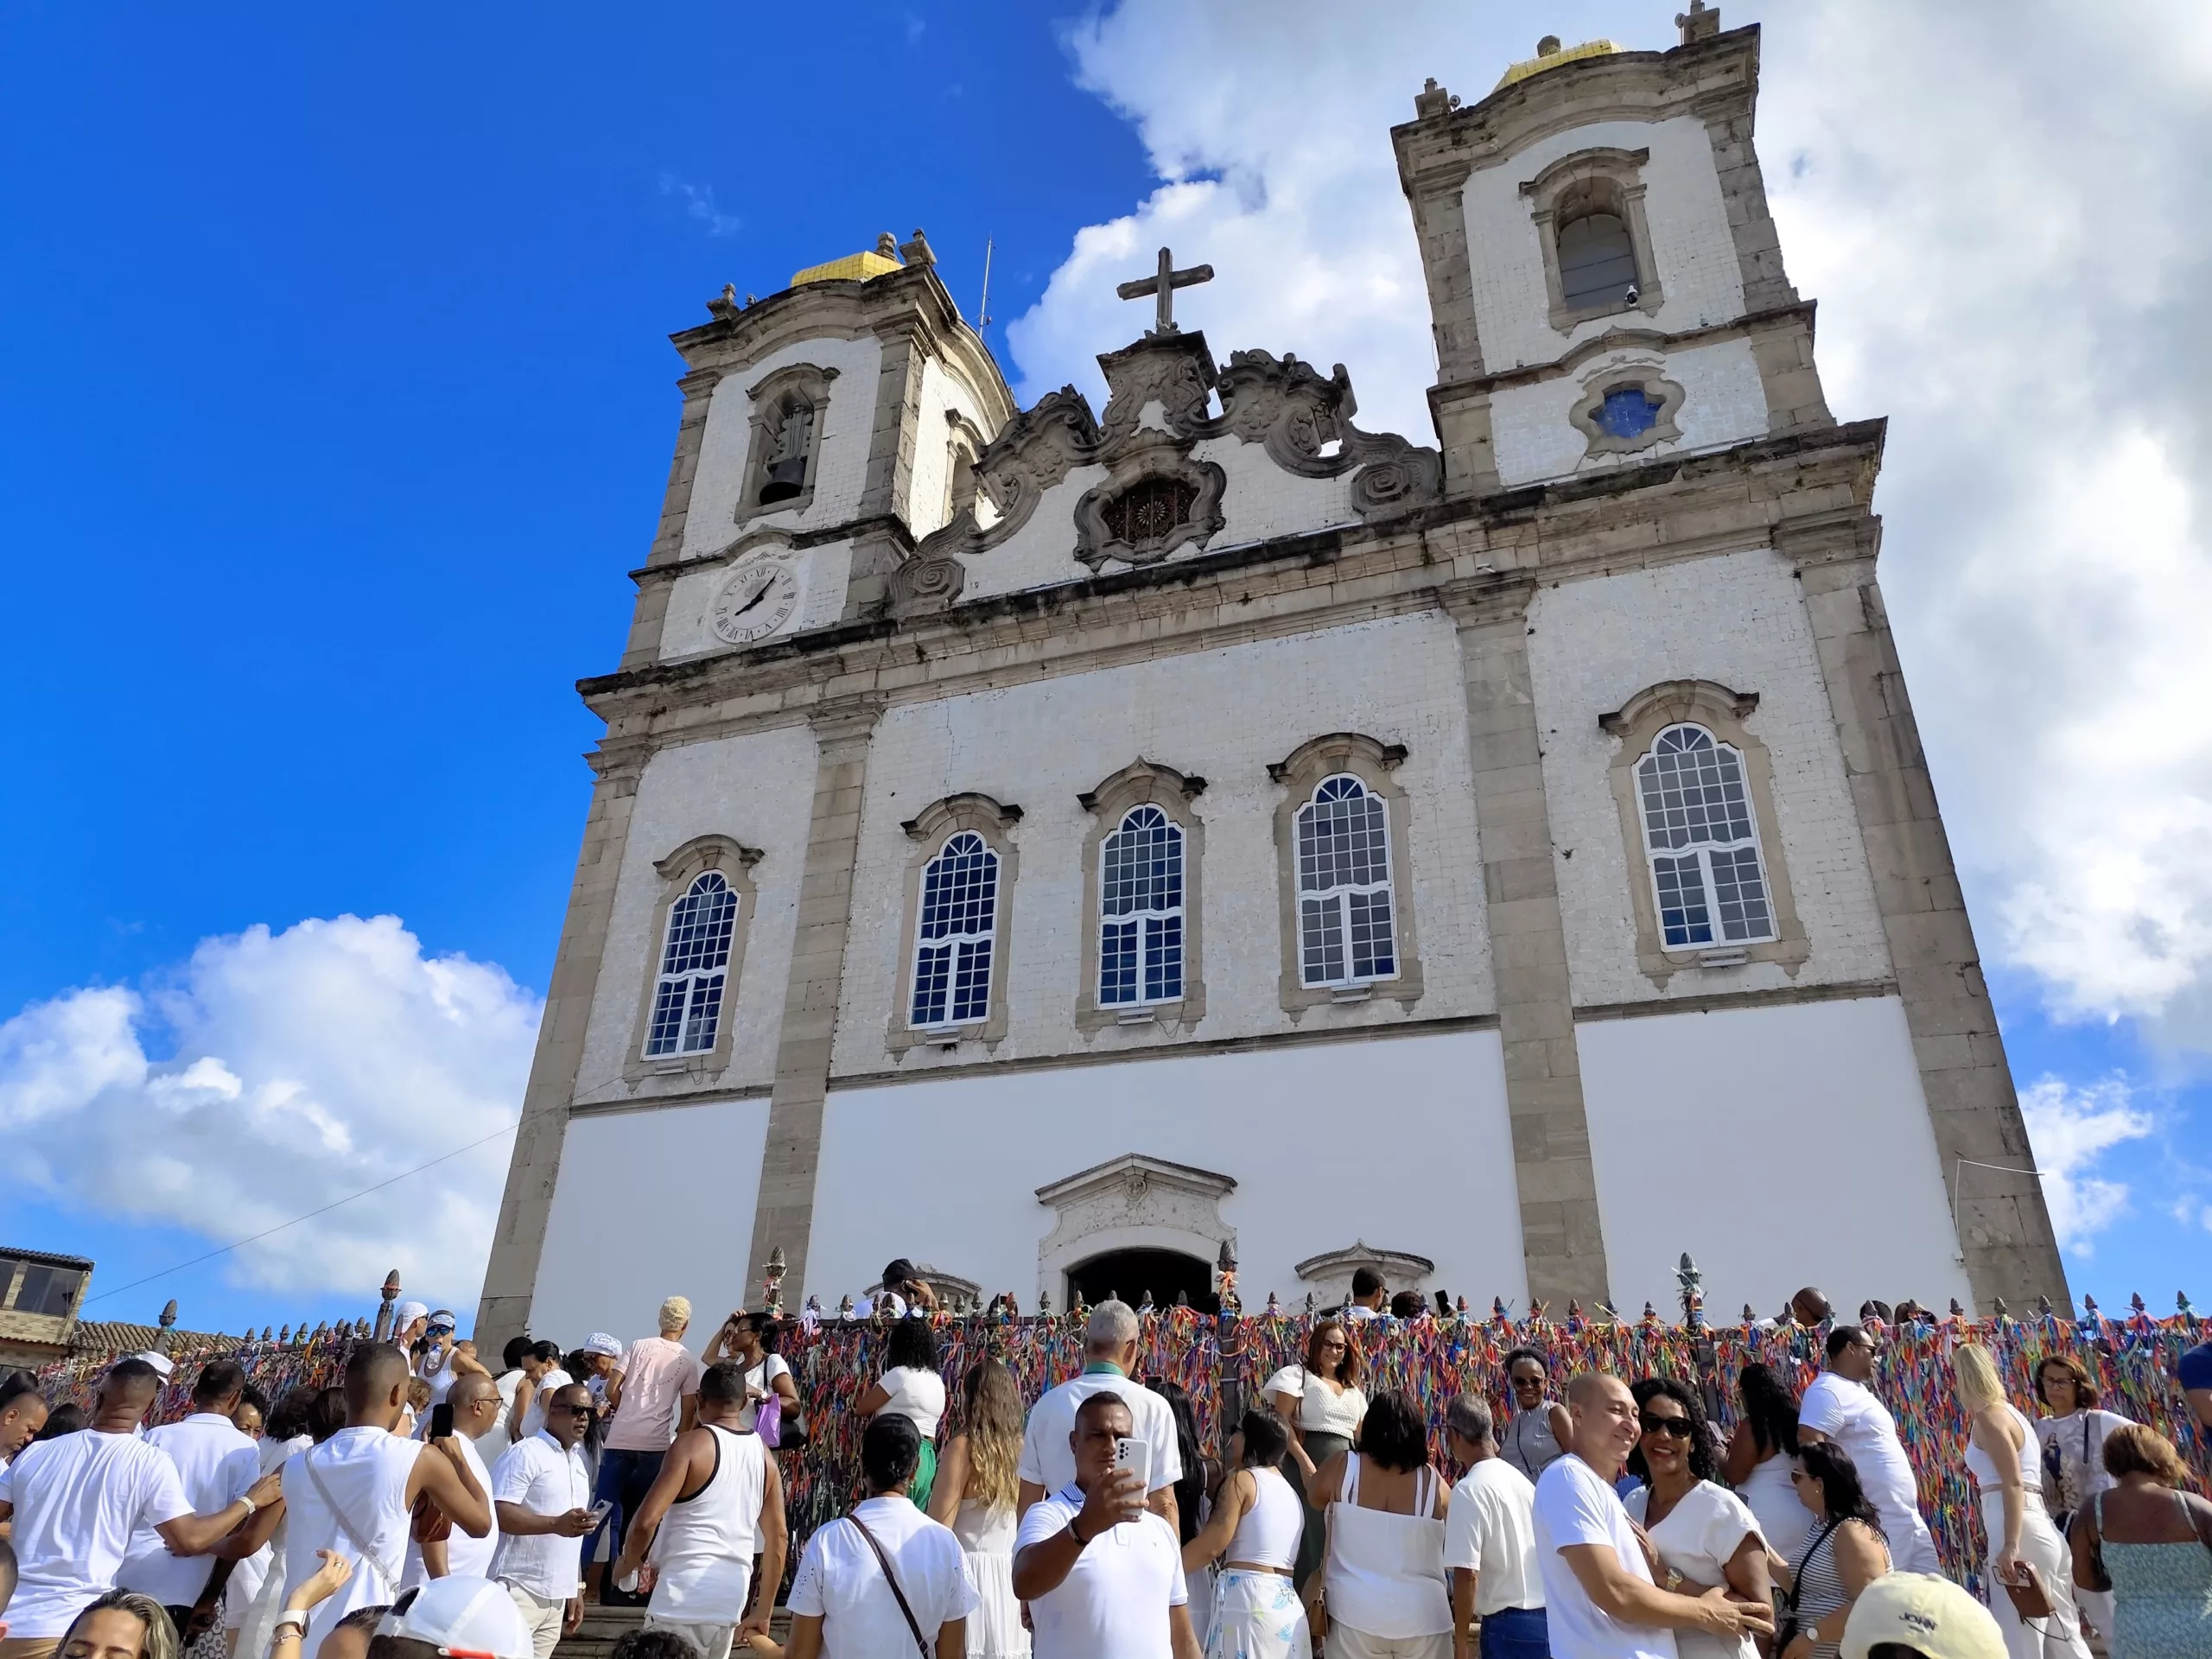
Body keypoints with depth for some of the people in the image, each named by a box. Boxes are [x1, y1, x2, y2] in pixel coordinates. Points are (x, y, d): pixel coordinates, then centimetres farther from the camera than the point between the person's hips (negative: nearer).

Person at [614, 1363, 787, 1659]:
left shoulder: (692, 1444, -8)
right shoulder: (764, 1456, 9)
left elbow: (647, 1520, -15)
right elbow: (779, 1538, 11)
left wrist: (628, 1562, 6)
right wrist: (763, 1613, 17)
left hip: (683, 1598, -6)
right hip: (730, 1602, 6)